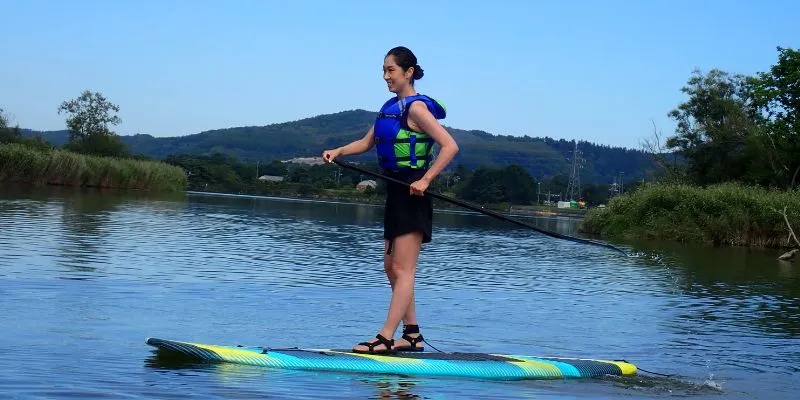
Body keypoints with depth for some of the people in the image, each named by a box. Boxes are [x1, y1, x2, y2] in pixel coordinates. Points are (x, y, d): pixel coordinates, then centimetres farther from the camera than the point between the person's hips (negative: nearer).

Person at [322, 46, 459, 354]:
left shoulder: (416, 107, -13)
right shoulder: (391, 106, 14)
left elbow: (450, 146, -20)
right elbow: (367, 143, 21)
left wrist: (426, 179, -25)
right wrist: (338, 152, 5)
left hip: (412, 193, -10)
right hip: (395, 191, 10)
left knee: (403, 269, -8)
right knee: (391, 267, 13)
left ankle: (385, 339, -9)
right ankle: (412, 335, 21)